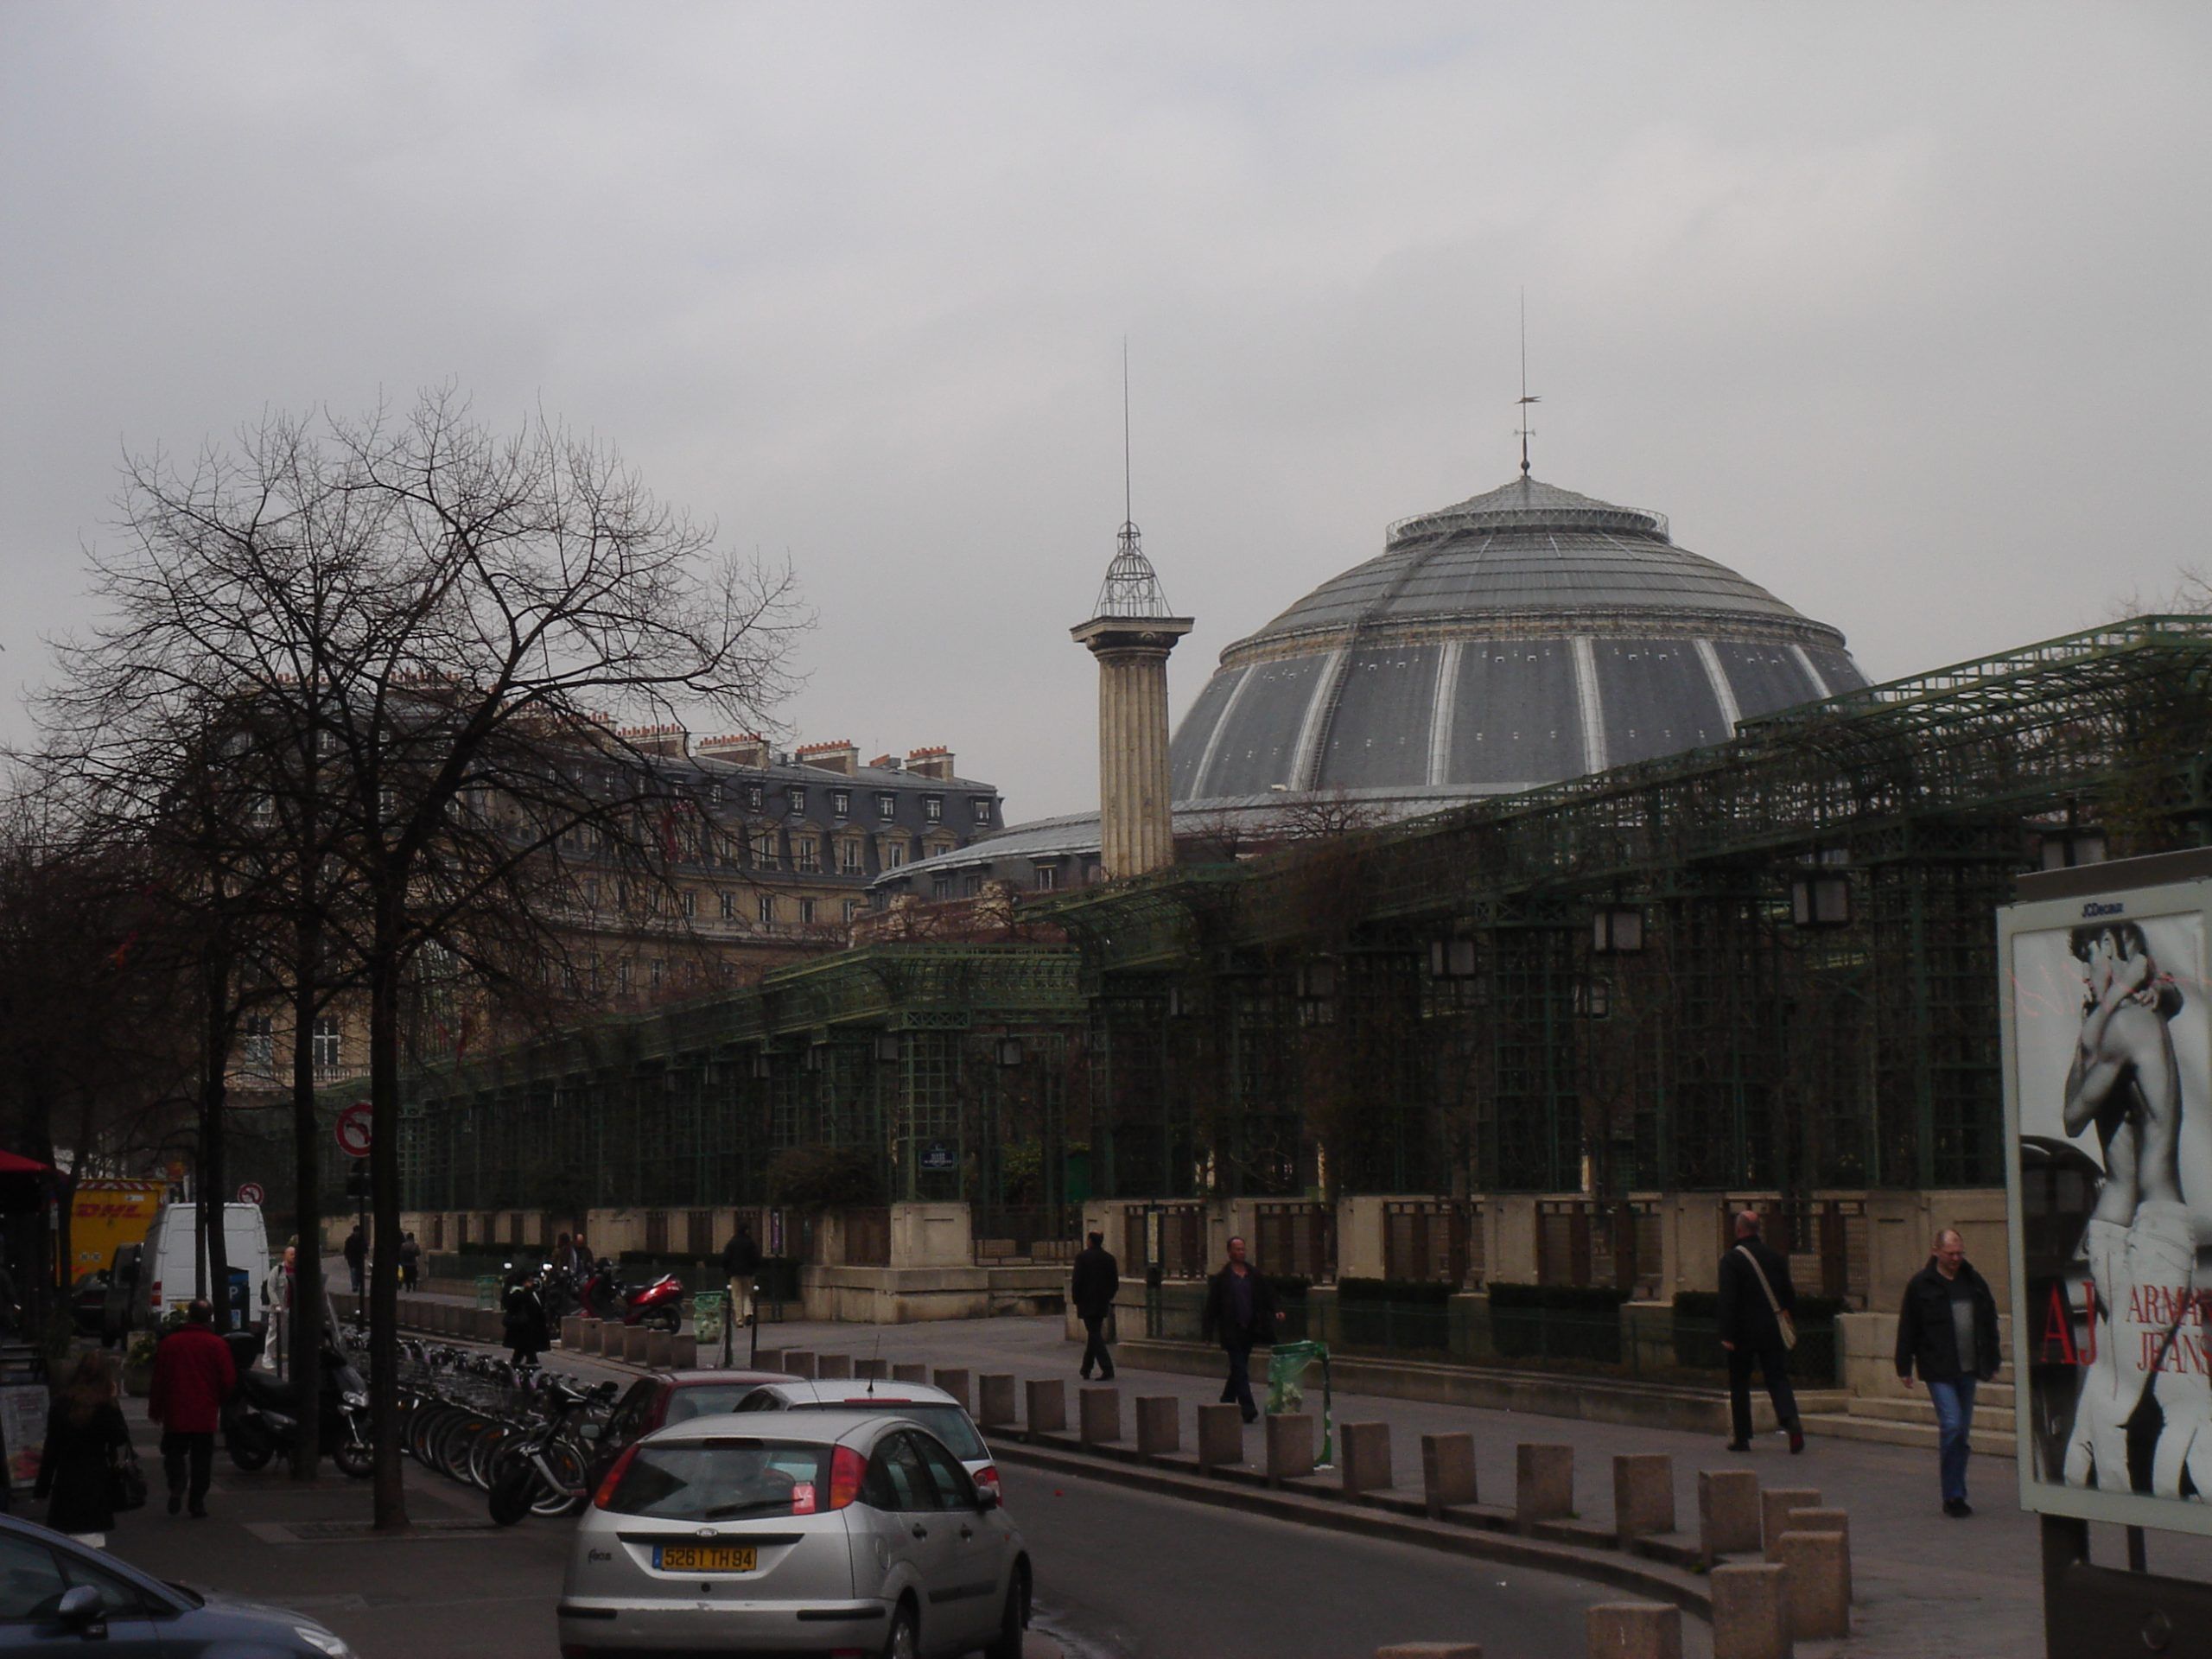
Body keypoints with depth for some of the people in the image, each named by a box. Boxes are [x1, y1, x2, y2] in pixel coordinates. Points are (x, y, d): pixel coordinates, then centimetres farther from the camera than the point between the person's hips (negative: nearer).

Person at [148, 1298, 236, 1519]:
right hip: (205, 1415, 0)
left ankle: (176, 1486, -10)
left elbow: (159, 1379, 2)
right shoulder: (217, 1345, -5)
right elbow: (228, 1380, -5)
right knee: (202, 1459, 7)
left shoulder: (170, 1343, -1)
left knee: (174, 1453, 15)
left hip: (175, 1412, 0)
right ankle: (197, 1504, 6)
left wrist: (155, 1408, 12)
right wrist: (220, 1401, 15)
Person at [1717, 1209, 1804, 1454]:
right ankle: (1791, 1420, -22)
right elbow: (1789, 1293, 11)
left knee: (1739, 1384, 9)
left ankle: (1741, 1438, 12)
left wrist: (1727, 1335, -16)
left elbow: (1728, 1299, -16)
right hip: (1772, 1331, 4)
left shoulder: (1732, 1259, -11)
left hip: (1743, 1332, -4)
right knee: (1777, 1378, 3)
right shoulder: (1775, 1255, 6)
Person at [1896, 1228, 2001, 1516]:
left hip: (1967, 1369, 5)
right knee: (1951, 1425, -15)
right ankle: (1953, 1495, -8)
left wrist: (1991, 1363, 16)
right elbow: (1907, 1328, 0)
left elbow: (1989, 1324, 18)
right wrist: (1904, 1368, -1)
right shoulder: (1920, 1285, -3)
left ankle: (1955, 1495, 16)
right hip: (1938, 1370, -5)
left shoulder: (1974, 1282, 10)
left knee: (1963, 1430, 8)